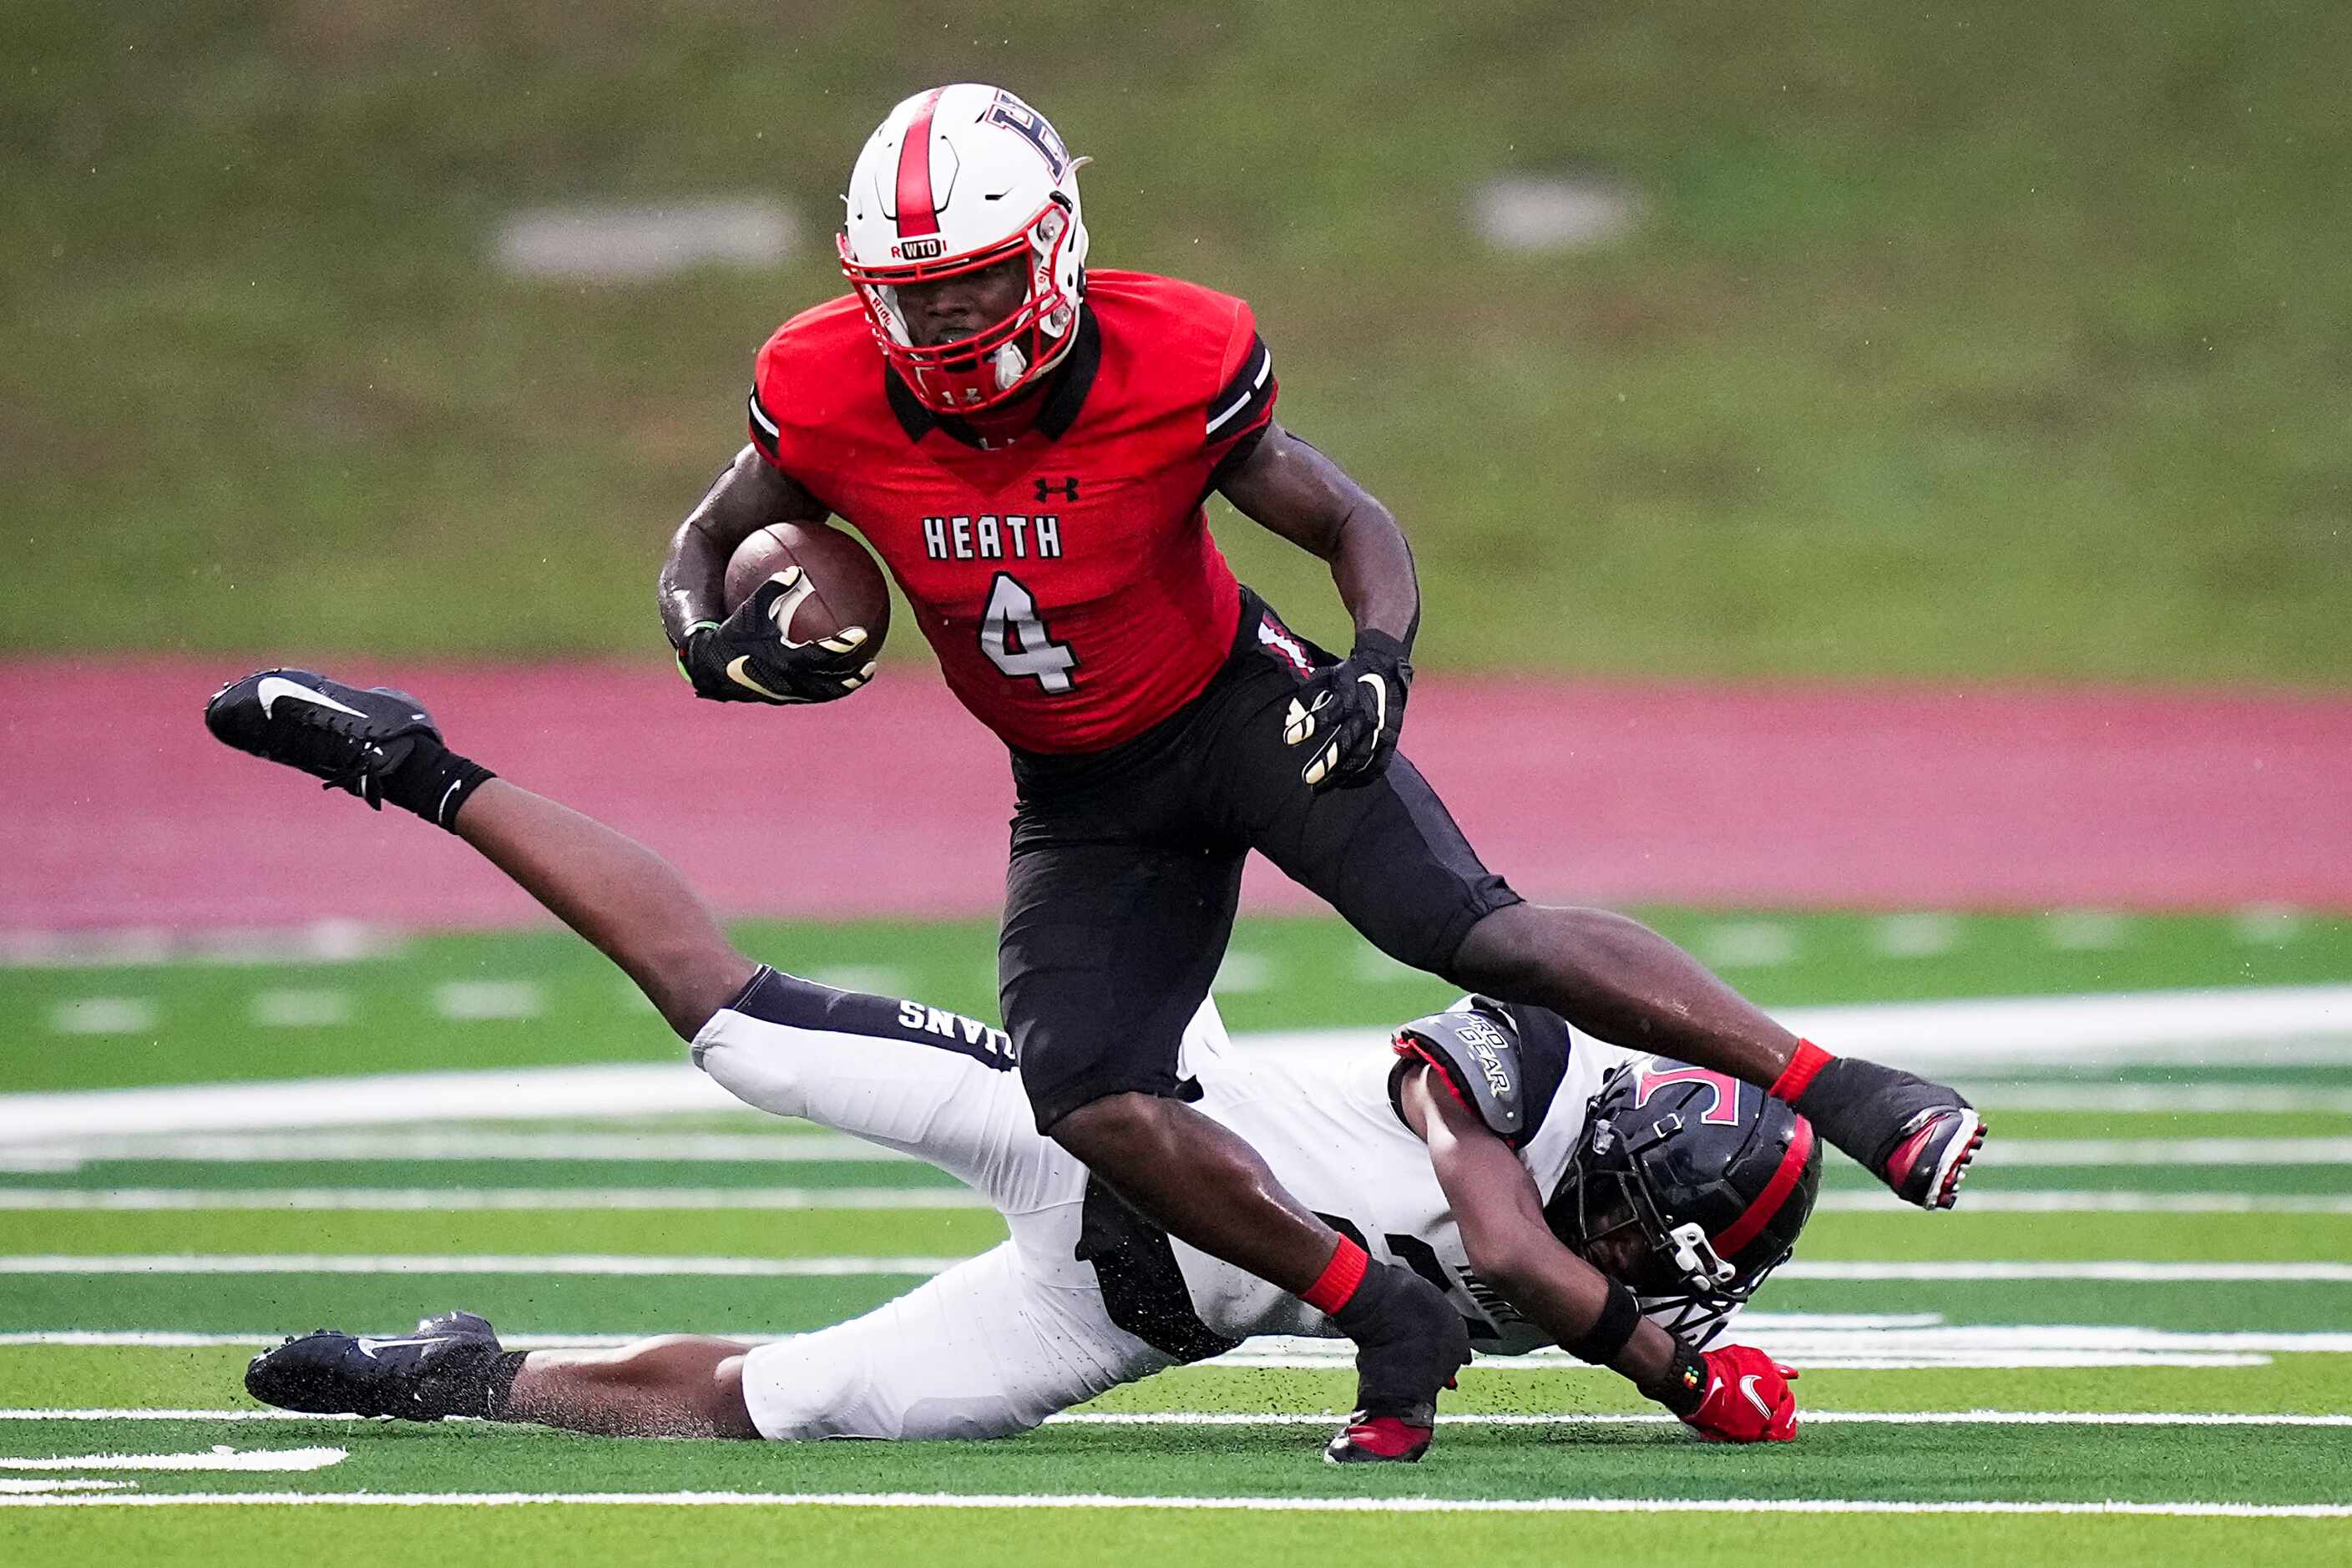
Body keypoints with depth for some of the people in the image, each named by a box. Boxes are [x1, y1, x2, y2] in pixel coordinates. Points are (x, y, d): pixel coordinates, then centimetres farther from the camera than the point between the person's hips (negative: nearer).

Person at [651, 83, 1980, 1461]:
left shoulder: (1169, 369, -24)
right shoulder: (831, 400, -18)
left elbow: (1358, 529, -10)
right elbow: (708, 544, 1)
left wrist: (1377, 670, -29)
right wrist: (719, 647, -22)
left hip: (1236, 708, -3)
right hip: (1080, 798, 3)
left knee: (1473, 929, -23)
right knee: (1090, 1102, -17)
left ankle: (1838, 1090, -20)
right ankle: (1389, 1320, -8)